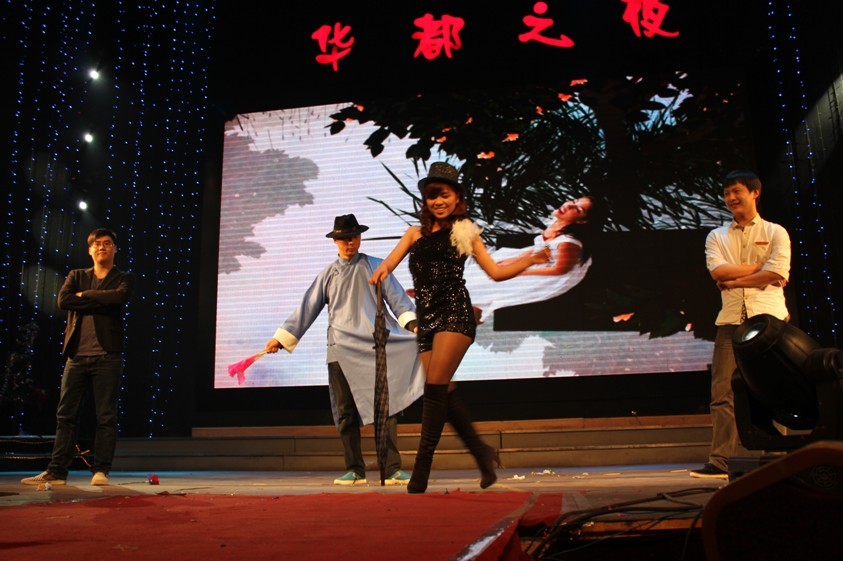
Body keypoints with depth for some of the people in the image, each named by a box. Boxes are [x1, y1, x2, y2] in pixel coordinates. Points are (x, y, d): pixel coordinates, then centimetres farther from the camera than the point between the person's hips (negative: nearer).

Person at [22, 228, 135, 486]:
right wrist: (100, 303, -8)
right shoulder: (76, 276, 16)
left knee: (106, 416, -2)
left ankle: (101, 471, 3)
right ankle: (56, 472, 10)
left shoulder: (124, 278, 8)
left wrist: (85, 295, -4)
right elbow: (63, 300, -3)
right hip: (77, 356, 3)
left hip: (107, 356, -3)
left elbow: (119, 296, -15)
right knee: (65, 415, 5)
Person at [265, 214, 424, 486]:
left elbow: (396, 296, 2)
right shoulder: (327, 275, 16)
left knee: (385, 407, -6)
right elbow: (306, 309, 15)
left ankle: (392, 469, -3)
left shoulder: (375, 267, 11)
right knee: (346, 411, 3)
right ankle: (354, 470, 11)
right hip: (341, 350, 2)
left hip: (376, 347, -2)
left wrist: (412, 323, -14)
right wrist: (281, 338, 9)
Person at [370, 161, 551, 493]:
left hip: (455, 313, -4)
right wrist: (380, 271, -18)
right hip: (427, 319, 4)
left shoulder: (465, 233, 11)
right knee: (444, 393, 2)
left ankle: (420, 472, -8)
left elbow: (496, 272, 11)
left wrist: (530, 261, -1)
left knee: (435, 387, -14)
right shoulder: (415, 233, 18)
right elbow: (388, 264, 5)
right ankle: (482, 454, 21)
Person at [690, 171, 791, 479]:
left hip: (769, 317, -2)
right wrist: (760, 268, -3)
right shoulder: (716, 236, 17)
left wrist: (733, 281, -4)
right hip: (732, 320, 2)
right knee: (723, 392, -4)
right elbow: (717, 271, -1)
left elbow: (777, 274, -6)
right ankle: (720, 462, -3)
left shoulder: (775, 233, 9)